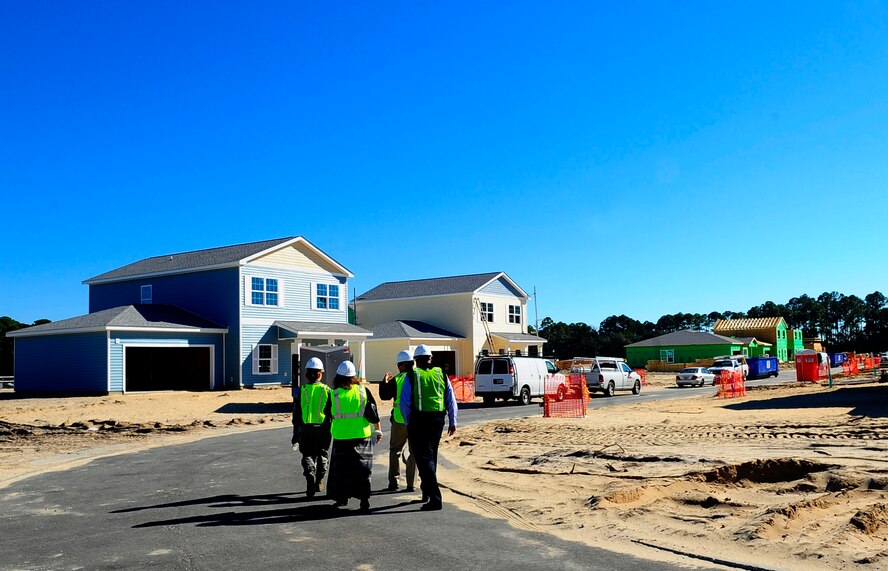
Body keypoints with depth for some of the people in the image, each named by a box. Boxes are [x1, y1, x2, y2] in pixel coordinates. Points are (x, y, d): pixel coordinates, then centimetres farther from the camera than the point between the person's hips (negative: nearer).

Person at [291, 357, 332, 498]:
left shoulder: (301, 390, -3)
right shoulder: (327, 390, -3)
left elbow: (296, 413, 1)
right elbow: (332, 412, -1)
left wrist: (295, 433, 8)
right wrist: (332, 429, 10)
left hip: (305, 429, 0)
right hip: (323, 428, 0)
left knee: (308, 456, 8)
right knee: (322, 455, 17)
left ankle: (310, 479, -11)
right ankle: (319, 481, 20)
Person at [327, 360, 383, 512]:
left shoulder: (335, 393, -6)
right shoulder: (363, 390, -2)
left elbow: (328, 413, 3)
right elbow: (372, 412, 1)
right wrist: (378, 430, 9)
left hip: (341, 437, -1)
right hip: (362, 435, 1)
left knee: (341, 467, 12)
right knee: (362, 468, 6)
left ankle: (342, 497, 20)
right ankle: (364, 498, 0)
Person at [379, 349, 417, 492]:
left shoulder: (396, 380, -8)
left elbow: (384, 396, -2)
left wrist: (384, 382, 11)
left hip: (400, 420, -1)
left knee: (395, 450, 15)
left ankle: (393, 482, 12)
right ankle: (411, 483, 7)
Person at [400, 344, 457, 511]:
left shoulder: (412, 376, -3)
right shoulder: (441, 375, 7)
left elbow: (405, 402, -5)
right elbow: (451, 400, 6)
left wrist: (408, 422, 4)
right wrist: (453, 421, 11)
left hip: (418, 420, -4)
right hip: (438, 420, 4)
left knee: (424, 457, -4)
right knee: (432, 455, 21)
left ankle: (435, 498, -12)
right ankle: (426, 490, 35)